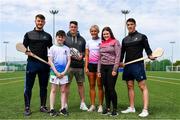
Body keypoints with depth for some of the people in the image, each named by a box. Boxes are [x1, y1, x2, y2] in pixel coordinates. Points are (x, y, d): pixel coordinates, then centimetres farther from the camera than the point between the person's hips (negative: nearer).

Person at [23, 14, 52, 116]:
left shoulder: (48, 36, 14)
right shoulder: (29, 34, 8)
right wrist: (27, 52, -15)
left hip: (44, 64, 2)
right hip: (32, 63, -2)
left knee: (44, 87, 8)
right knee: (28, 87, -1)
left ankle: (43, 106, 18)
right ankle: (27, 108, 8)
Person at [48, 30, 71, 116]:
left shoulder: (67, 48, 7)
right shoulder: (52, 48, 0)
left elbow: (69, 61, 4)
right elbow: (50, 61, -4)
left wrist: (64, 72, -7)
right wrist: (56, 72, -11)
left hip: (64, 72, 2)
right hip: (54, 72, -2)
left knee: (63, 91, 6)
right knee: (53, 90, 2)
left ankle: (63, 109, 11)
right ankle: (52, 109, 6)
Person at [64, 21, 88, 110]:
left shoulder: (81, 39, 12)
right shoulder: (65, 38, 2)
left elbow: (85, 51, 15)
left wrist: (82, 55, -5)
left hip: (79, 65, 3)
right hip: (68, 65, -3)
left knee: (80, 84, 9)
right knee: (67, 84, 1)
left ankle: (82, 103, 18)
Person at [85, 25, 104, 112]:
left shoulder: (101, 41, 0)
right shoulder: (88, 42, 12)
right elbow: (87, 55, 11)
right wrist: (86, 67, 3)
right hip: (91, 65, 4)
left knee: (100, 85, -1)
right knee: (91, 85, 6)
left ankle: (100, 105, 7)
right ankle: (92, 105, 13)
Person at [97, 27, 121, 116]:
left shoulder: (115, 42, -2)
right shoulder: (101, 44, 15)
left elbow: (117, 56, -8)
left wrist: (115, 69, -14)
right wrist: (99, 70, 11)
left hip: (111, 67, -5)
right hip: (103, 68, 5)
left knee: (111, 88, -7)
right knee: (106, 89, 8)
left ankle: (115, 109, 3)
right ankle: (107, 108, 16)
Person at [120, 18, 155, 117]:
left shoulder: (142, 37, 4)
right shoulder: (125, 39, 17)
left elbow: (147, 48, -1)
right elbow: (122, 52, 17)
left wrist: (150, 56, -21)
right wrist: (120, 61, 1)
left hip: (138, 65, -5)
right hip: (127, 65, 6)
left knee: (142, 86, -8)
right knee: (130, 86, 9)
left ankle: (145, 110, -8)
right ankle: (132, 108, 18)